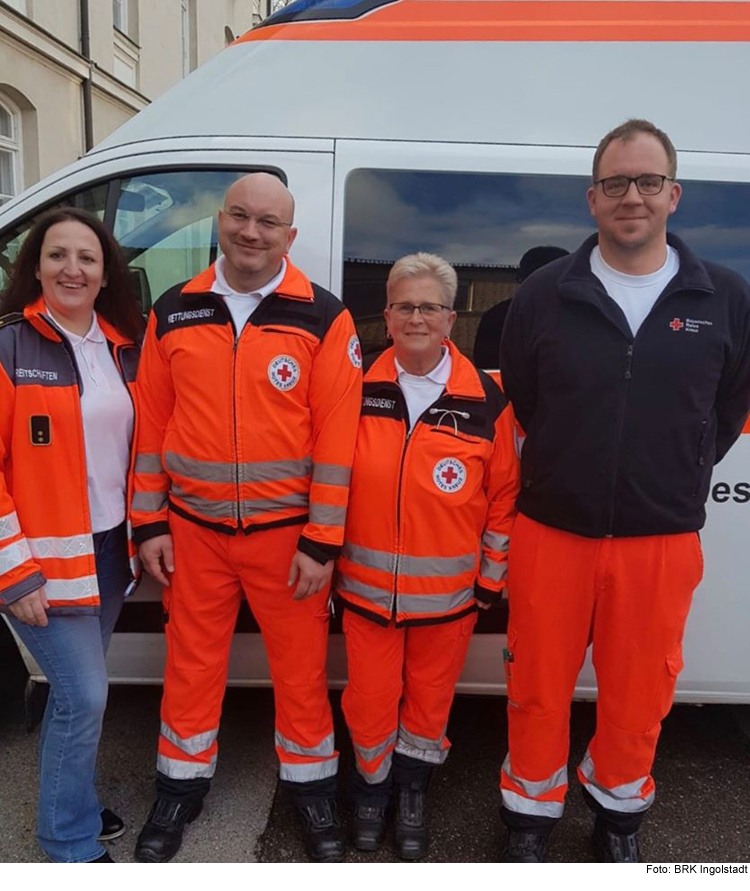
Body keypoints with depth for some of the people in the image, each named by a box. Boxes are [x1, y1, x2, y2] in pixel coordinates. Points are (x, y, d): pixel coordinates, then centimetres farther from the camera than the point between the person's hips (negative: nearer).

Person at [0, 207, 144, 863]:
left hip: (110, 549, 6)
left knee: (78, 690, 17)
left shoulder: (124, 348, 7)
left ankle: (71, 800, 40)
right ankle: (72, 847, 19)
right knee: (84, 695, -3)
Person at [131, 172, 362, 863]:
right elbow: (152, 423, 6)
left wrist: (321, 541, -10)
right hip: (193, 529, 3)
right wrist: (150, 522, 5)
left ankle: (312, 790, 35)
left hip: (287, 533, -2)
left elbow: (336, 435, -9)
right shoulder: (174, 312, 4)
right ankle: (181, 789, 39)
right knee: (191, 664, 17)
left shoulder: (323, 318, -6)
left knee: (300, 670, 11)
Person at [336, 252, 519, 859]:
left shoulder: (486, 401, -7)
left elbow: (503, 495, -1)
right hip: (367, 586, 1)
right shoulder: (359, 389, -4)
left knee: (431, 695, 17)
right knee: (371, 696, 12)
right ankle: (372, 782, 40)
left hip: (448, 594, 0)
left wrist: (491, 578, 0)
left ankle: (413, 789, 42)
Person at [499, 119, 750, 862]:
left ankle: (617, 812, 45)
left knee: (638, 695, 16)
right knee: (539, 690, 13)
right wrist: (569, 473, 6)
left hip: (662, 542, 1)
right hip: (551, 533, 0)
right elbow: (517, 404, 5)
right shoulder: (544, 294, -3)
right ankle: (531, 815, 39)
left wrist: (674, 485, 7)